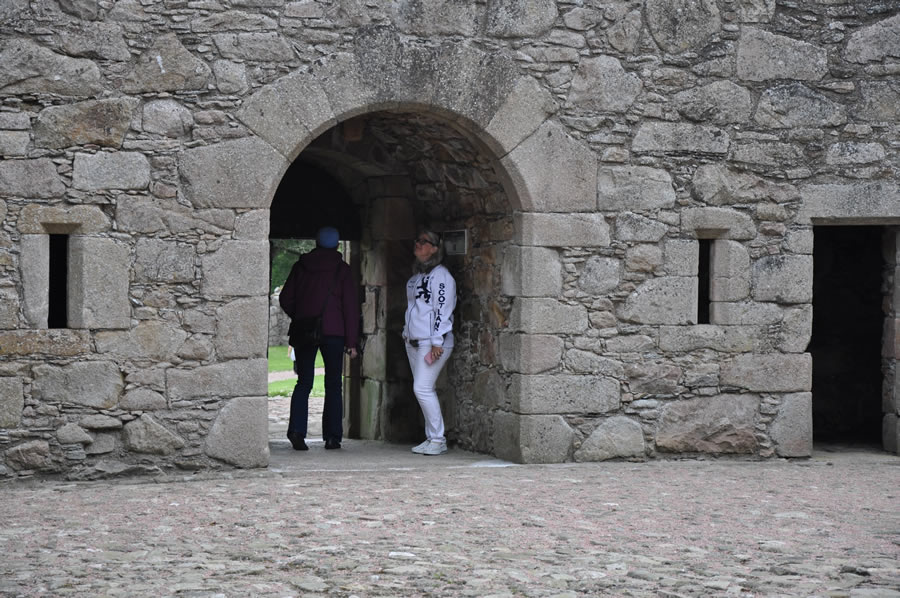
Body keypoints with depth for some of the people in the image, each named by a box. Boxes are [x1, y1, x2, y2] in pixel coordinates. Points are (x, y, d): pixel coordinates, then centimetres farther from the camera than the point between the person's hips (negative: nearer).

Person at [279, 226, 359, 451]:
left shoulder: (301, 266, 7)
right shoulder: (341, 268, 1)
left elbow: (285, 299, 8)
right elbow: (350, 305, -4)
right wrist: (352, 341, -2)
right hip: (333, 333, -2)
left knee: (303, 383, 6)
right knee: (333, 385, 7)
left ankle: (296, 430, -13)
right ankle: (332, 436, 2)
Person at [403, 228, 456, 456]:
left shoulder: (440, 275, -10)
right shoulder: (416, 275, 18)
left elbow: (442, 310, -16)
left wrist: (437, 343, -20)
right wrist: (407, 333, 21)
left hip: (433, 342, -9)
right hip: (413, 341, 9)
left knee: (423, 388, -15)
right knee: (423, 390, 7)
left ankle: (437, 439, -9)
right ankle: (431, 438, 11)